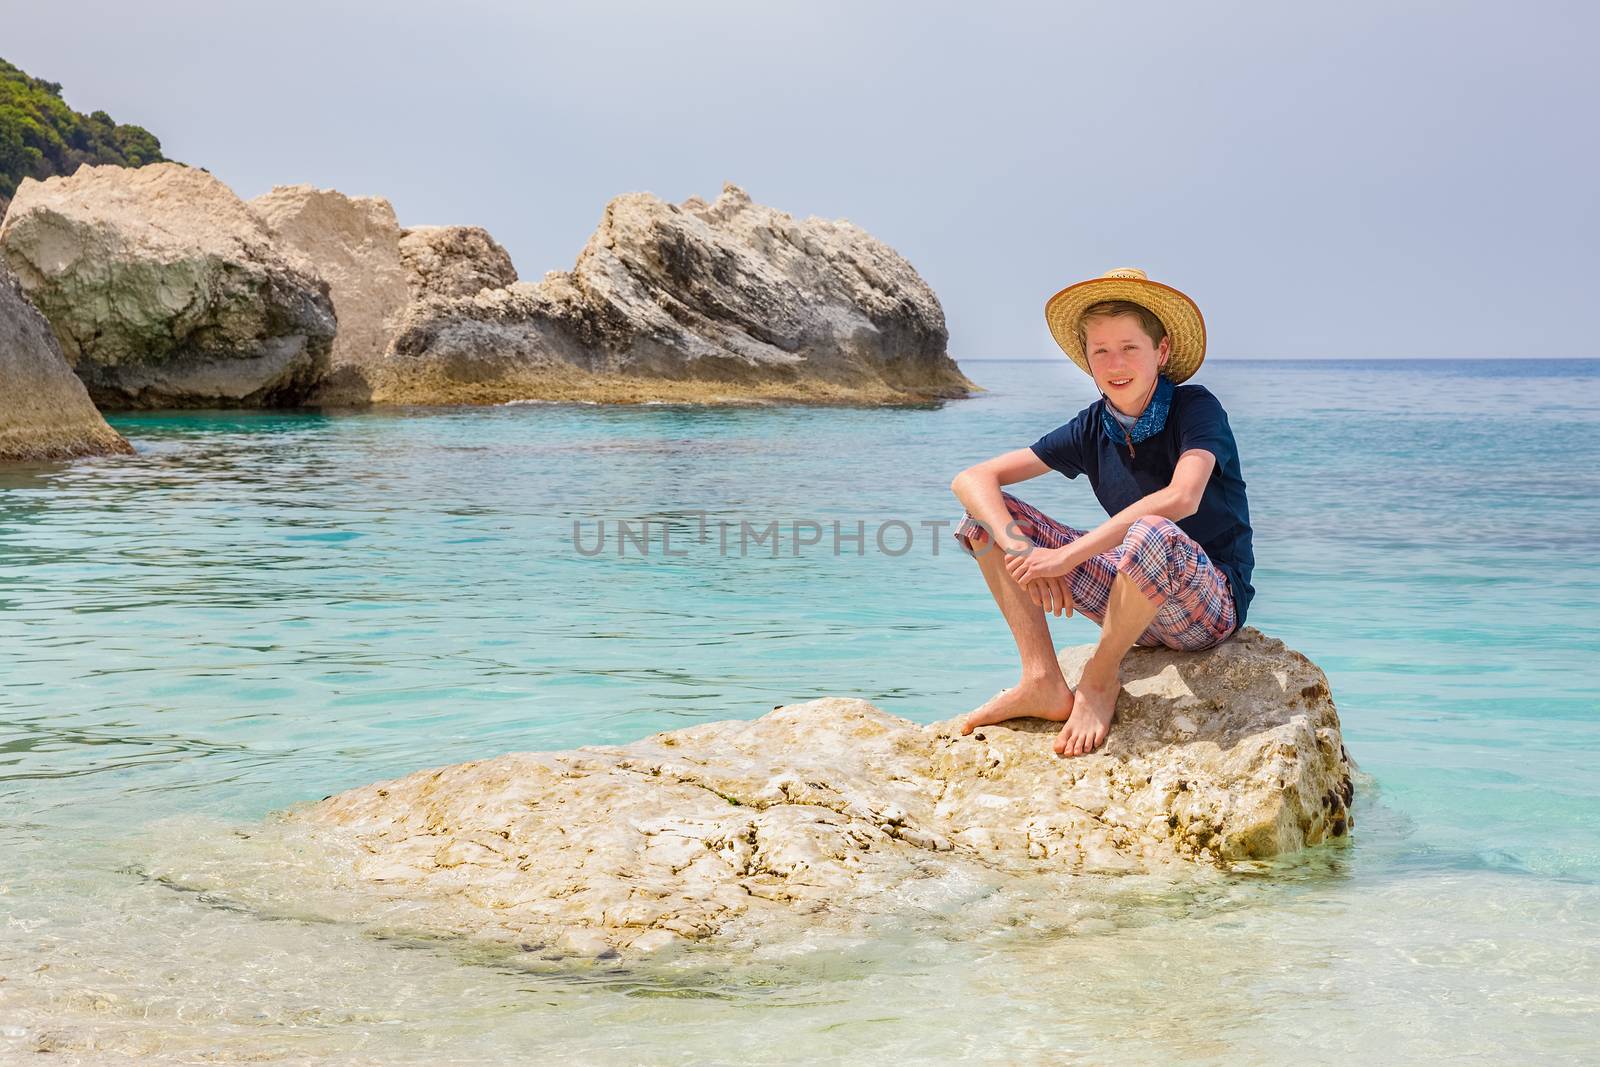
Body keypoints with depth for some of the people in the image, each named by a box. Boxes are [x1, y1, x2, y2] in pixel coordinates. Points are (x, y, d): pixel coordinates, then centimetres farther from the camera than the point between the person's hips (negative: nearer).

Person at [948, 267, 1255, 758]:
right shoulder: (1093, 428, 1)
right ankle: (1043, 683, -15)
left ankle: (1098, 681, -16)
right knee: (987, 514, -4)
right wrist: (1022, 550, -25)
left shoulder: (1195, 407, -13)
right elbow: (972, 479, -5)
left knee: (1152, 533, -41)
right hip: (1131, 596, 6)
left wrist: (1068, 554, -34)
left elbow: (1181, 498, -34)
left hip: (1211, 604, -5)